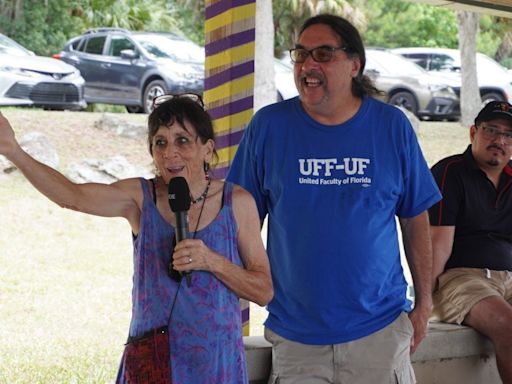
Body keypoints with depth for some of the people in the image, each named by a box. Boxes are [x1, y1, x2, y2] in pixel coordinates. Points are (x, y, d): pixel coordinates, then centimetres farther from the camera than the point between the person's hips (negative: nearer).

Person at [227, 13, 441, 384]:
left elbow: (416, 218, 7)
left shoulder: (393, 126, 0)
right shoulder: (269, 125, -1)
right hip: (294, 335, 0)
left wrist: (424, 305, 7)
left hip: (379, 329, 0)